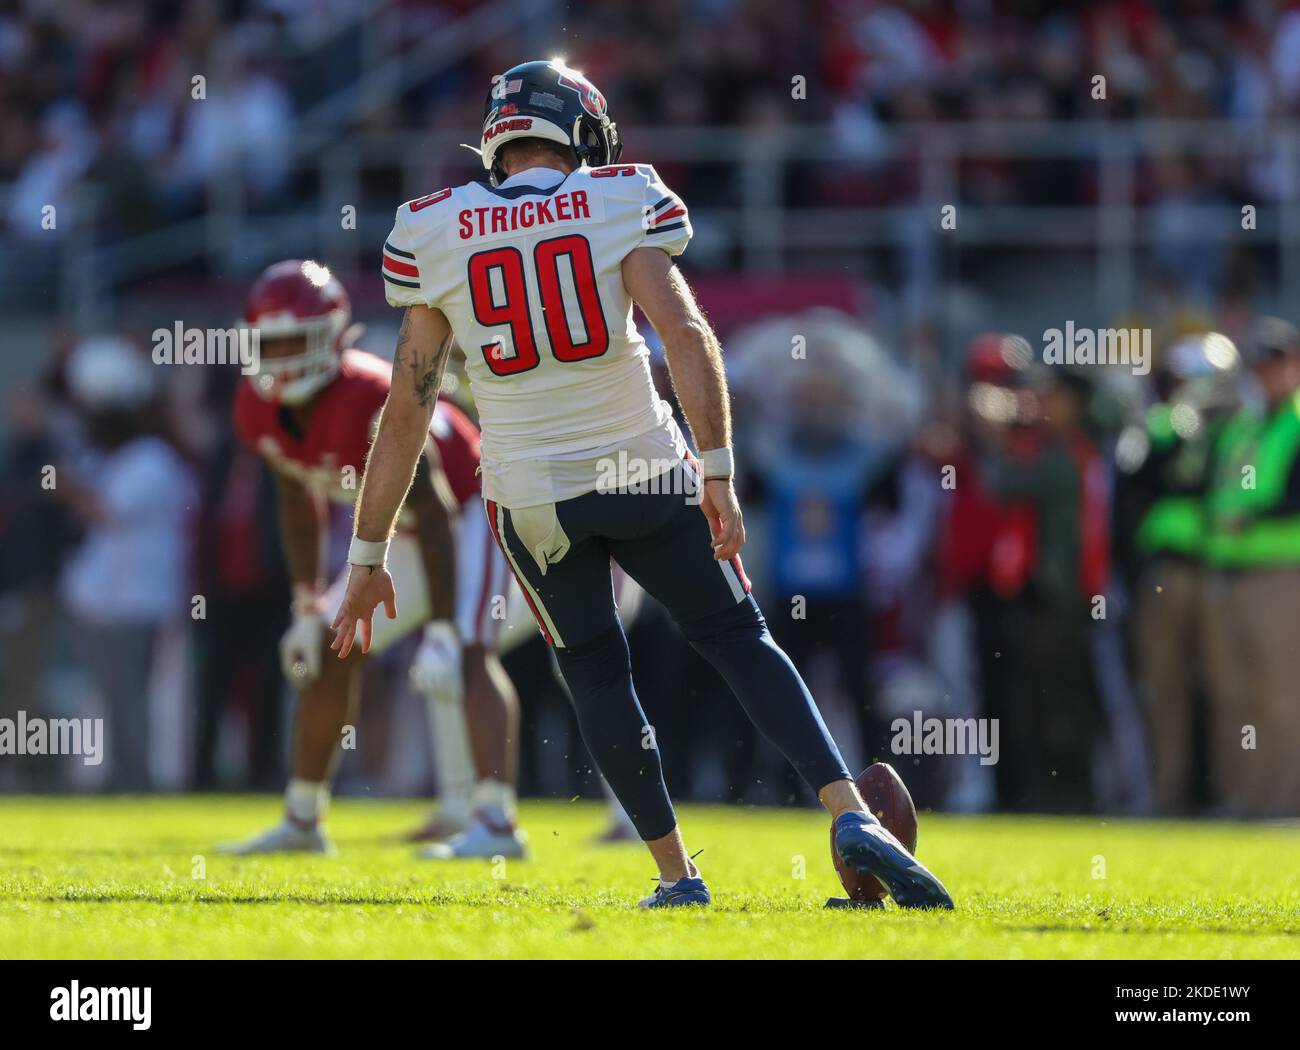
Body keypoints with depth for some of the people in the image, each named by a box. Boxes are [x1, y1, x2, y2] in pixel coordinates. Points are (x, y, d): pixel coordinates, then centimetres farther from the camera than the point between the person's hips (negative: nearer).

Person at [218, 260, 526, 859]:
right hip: (399, 536, 9)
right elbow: (300, 504, 7)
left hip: (471, 517, -9)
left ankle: (496, 825, -37)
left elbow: (436, 516, -33)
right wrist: (308, 608, 6)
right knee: (330, 652, 9)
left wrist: (442, 633, -35)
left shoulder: (372, 402, -35)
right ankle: (302, 820, 22)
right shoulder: (260, 411, -10)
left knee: (467, 656, -26)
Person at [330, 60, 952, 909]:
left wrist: (371, 556, 4)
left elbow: (407, 409, 0)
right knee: (740, 639, 8)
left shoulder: (433, 235, -1)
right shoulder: (619, 204, -4)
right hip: (642, 471, -1)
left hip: (533, 495, 1)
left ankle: (677, 875, 15)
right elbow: (685, 332, -19)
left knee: (596, 674, 15)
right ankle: (852, 817, -7)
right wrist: (717, 472, -20)